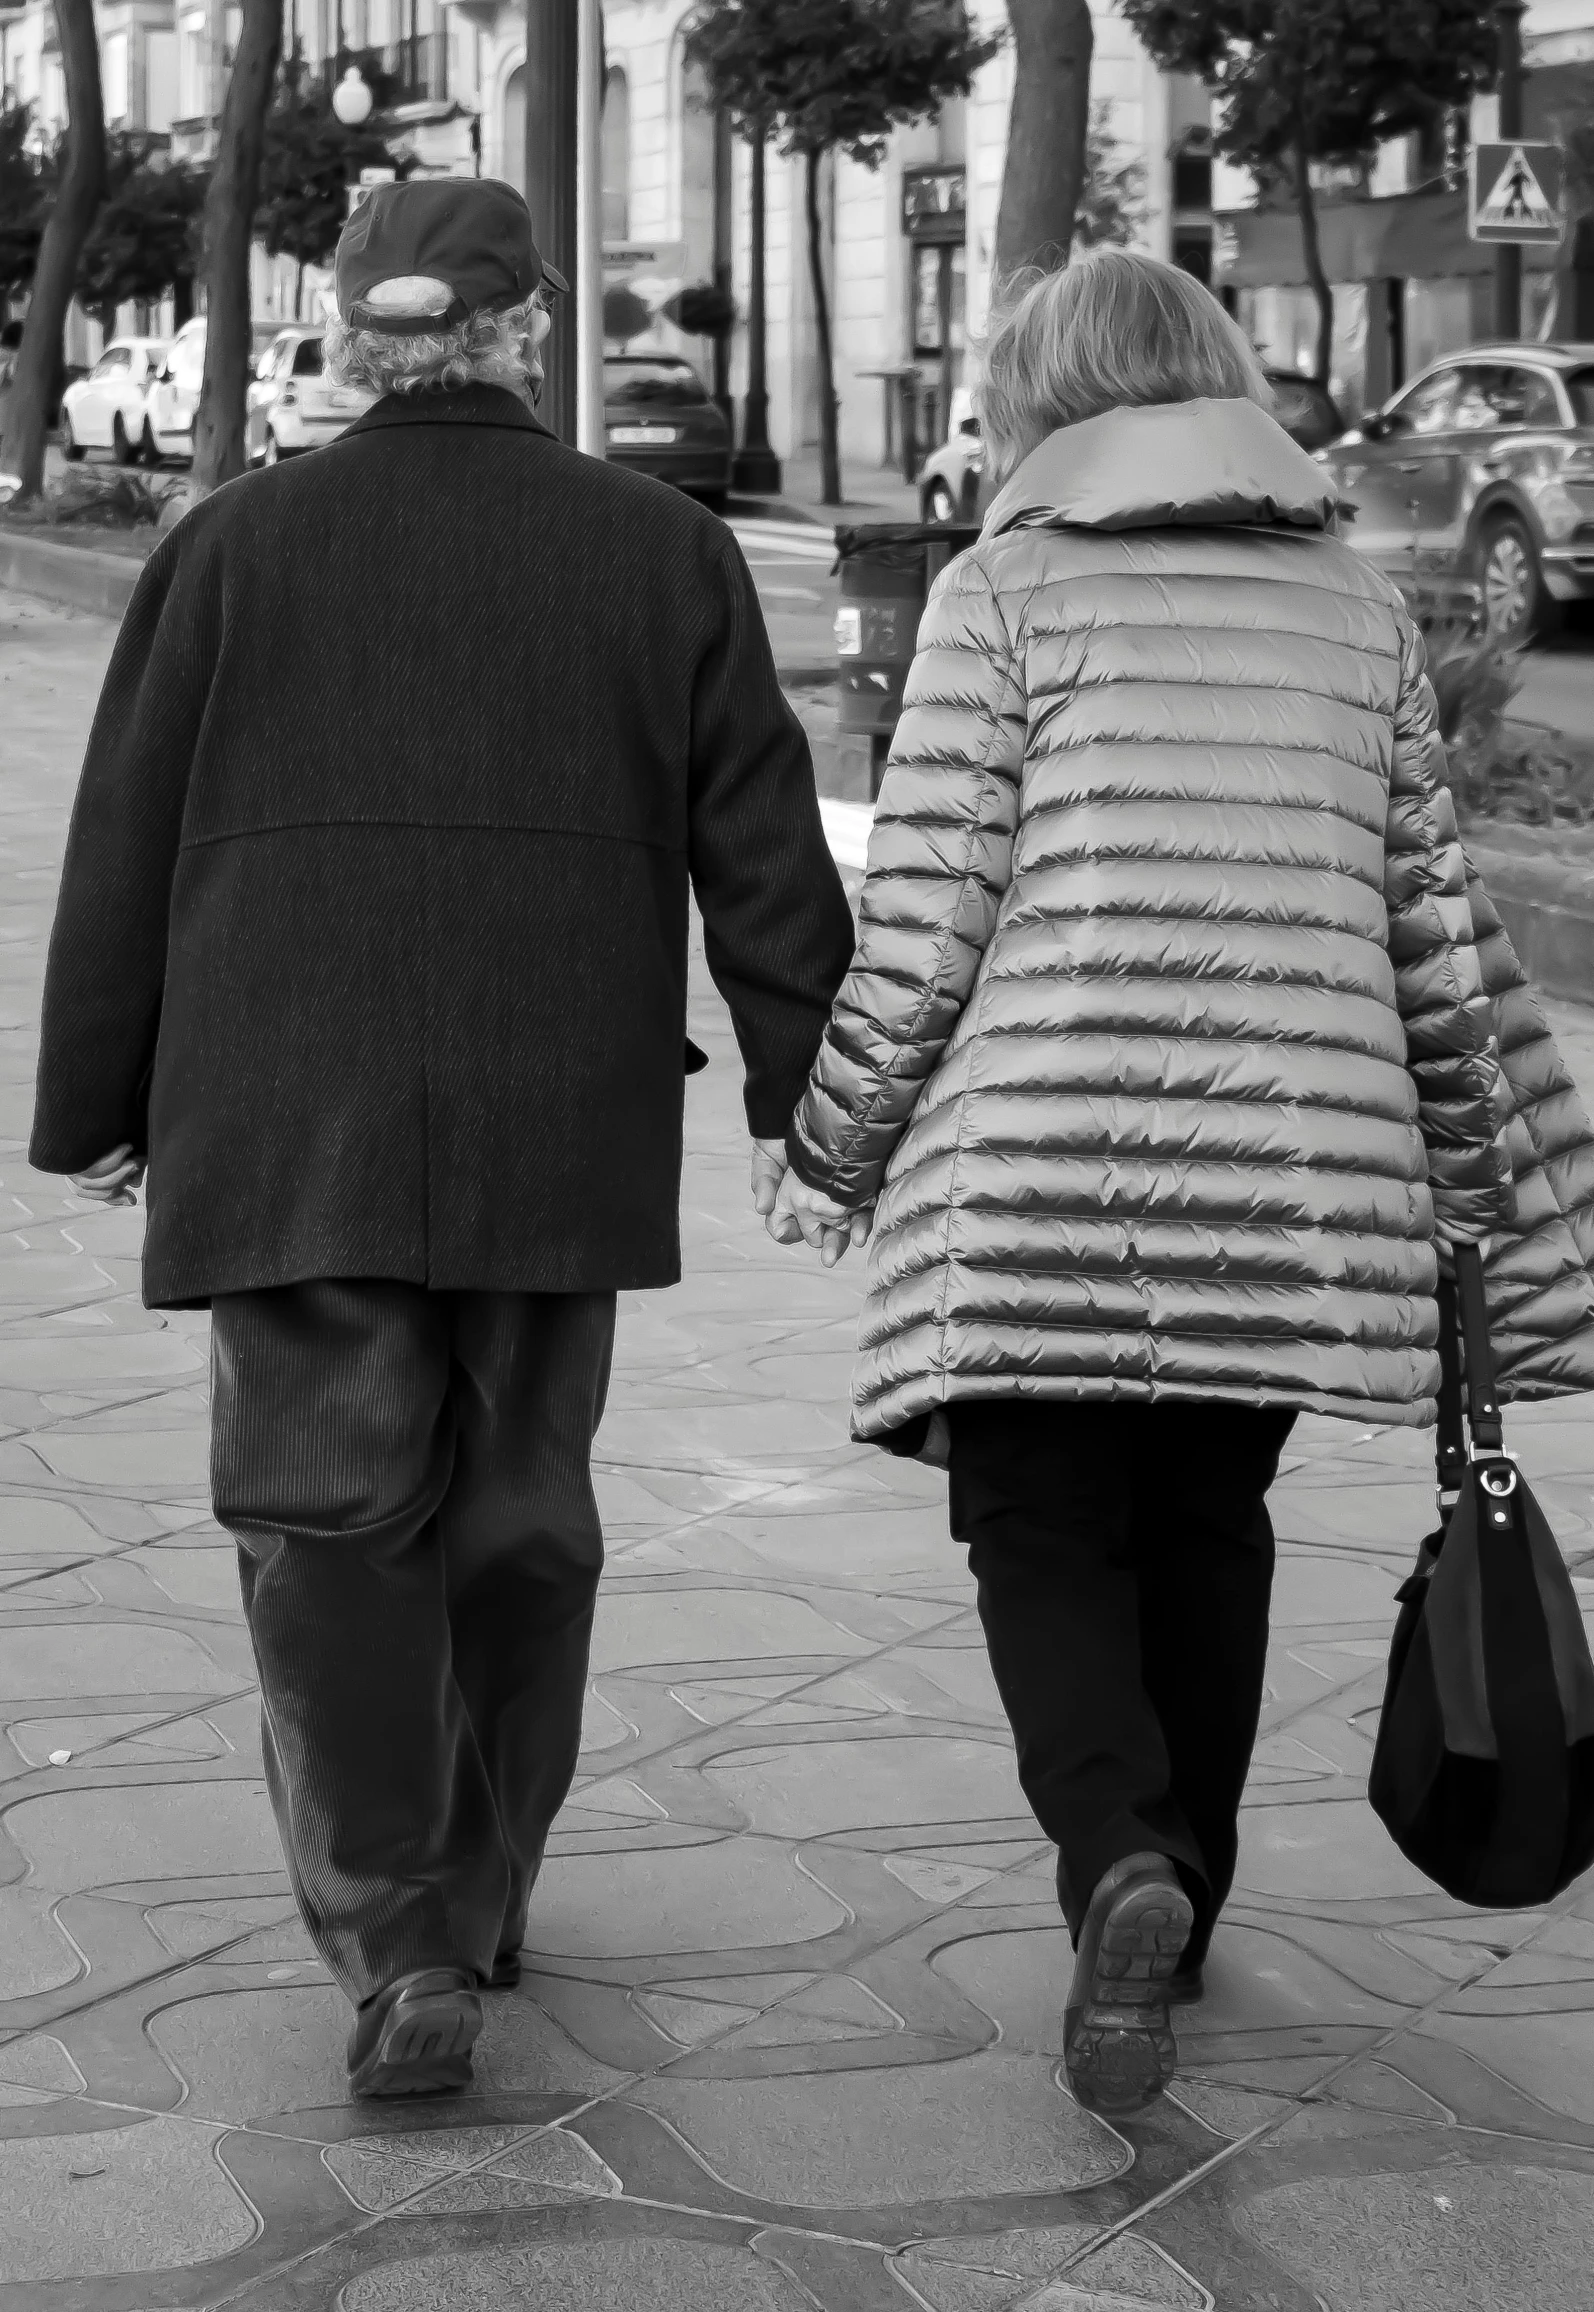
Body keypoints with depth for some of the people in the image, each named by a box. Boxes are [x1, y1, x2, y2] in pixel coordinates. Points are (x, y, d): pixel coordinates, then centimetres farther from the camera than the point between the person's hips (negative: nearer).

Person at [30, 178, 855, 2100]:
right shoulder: (664, 553, 5)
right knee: (519, 1520, 16)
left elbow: (126, 849, 4)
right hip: (558, 1139, 2)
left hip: (289, 1128, -1)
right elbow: (764, 850, 1)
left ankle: (400, 1953, -10)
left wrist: (97, 1114, 13)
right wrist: (807, 1095, 6)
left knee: (330, 1524, 2)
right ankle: (484, 1888, 30)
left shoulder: (234, 543, 3)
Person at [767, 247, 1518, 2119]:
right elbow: (1430, 928, 13)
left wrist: (832, 1154, 6)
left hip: (1044, 1169, -4)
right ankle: (1182, 1892, 27)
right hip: (1303, 1172, 4)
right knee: (1208, 1527, 19)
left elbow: (922, 919, -5)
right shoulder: (1358, 607, 12)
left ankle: (1120, 1859, -16)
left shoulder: (1006, 591, 0)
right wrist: (1467, 1173, 23)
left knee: (1044, 1533, 6)